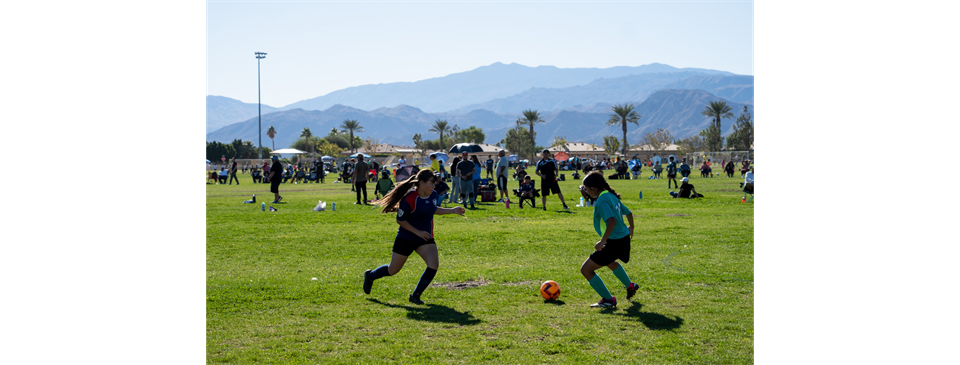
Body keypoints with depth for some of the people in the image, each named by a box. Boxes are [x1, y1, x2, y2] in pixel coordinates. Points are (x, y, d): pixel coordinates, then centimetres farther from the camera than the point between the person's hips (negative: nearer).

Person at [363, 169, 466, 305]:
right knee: (392, 270, 8)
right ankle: (370, 276, 40)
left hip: (425, 238, 5)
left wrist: (452, 210, 11)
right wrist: (418, 232, -19)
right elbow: (400, 220, -15)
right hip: (406, 238, -5)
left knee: (434, 265, -17)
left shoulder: (433, 195, -1)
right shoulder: (409, 199, -22)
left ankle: (415, 296, -2)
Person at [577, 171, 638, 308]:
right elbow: (628, 213, 19)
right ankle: (630, 286, 53)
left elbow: (612, 221, -33)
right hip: (625, 238, 10)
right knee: (609, 261, 40)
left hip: (614, 242, -10)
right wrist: (631, 227, 38)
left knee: (586, 269, -3)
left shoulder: (602, 200, -20)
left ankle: (608, 299, 1)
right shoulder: (612, 196, 8)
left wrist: (603, 241, -31)